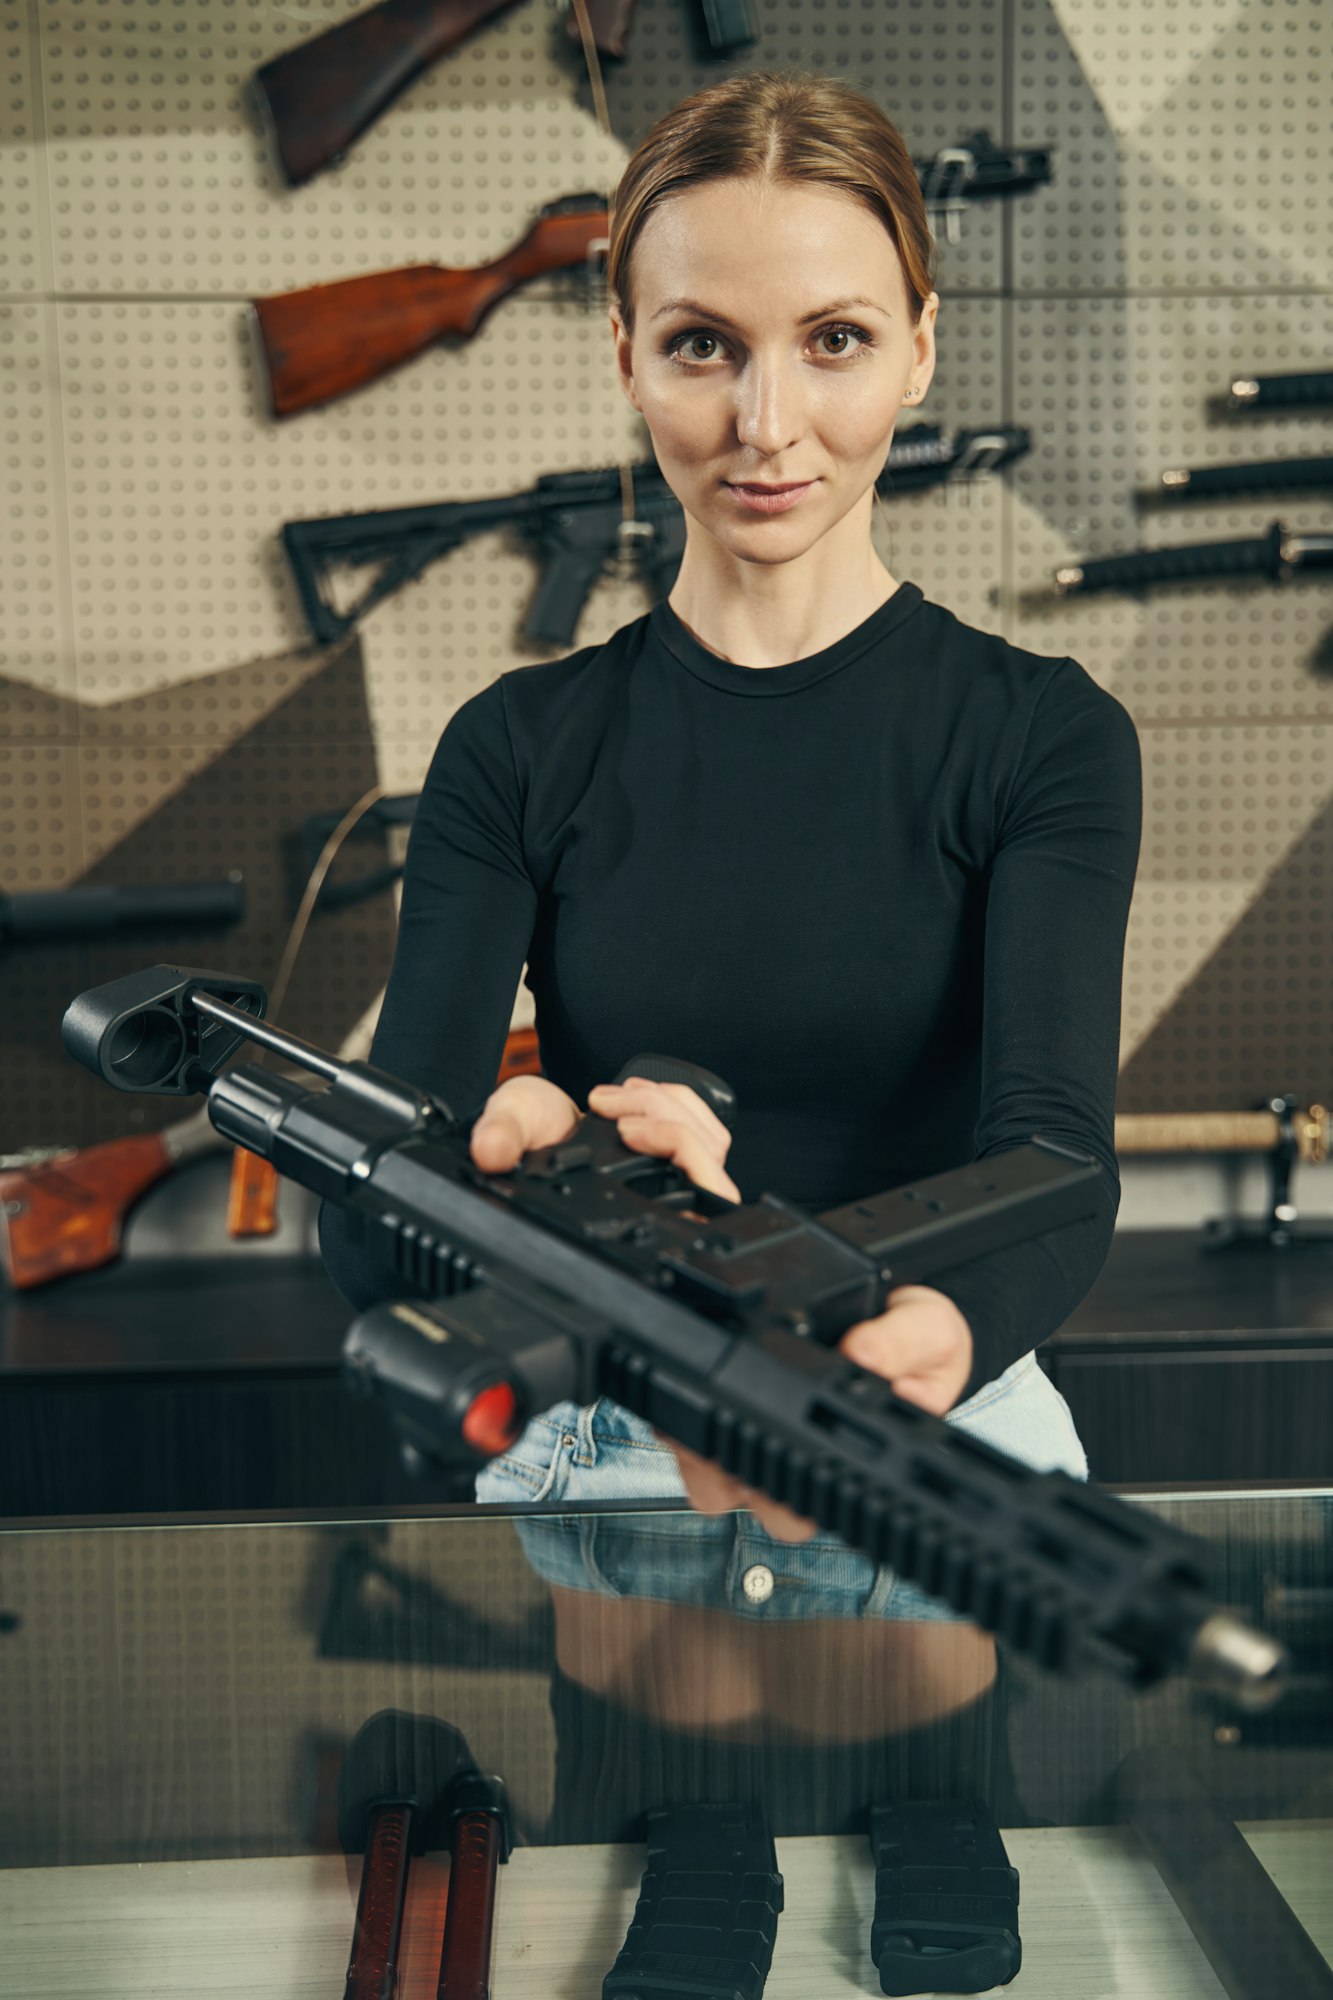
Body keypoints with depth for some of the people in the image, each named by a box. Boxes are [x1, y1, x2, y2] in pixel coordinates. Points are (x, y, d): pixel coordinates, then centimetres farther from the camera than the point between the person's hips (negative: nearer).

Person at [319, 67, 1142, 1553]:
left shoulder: (1044, 735, -2)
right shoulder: (520, 747, 1)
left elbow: (1055, 1156, -17)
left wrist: (933, 1338, -40)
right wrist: (499, 1166, -34)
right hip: (603, 1465, 1)